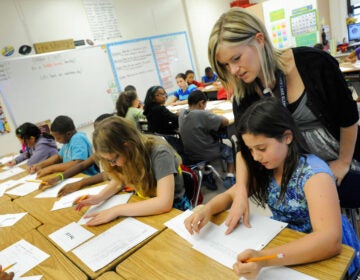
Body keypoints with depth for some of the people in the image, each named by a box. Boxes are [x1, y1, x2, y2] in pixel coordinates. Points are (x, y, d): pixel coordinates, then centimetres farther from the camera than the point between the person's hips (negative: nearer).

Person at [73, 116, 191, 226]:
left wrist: (117, 210, -31)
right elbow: (119, 180, 8)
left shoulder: (159, 153, -27)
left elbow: (164, 203, -35)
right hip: (144, 207, 6)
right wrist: (99, 197, -11)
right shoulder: (130, 154, -9)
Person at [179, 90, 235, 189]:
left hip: (190, 155, 6)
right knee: (229, 150, 22)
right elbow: (225, 122, -20)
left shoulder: (182, 113, -6)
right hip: (206, 154, -6)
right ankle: (229, 179, 15)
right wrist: (217, 116, 0)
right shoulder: (202, 114, -26)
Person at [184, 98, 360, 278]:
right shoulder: (264, 170, -7)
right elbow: (229, 195, 3)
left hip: (322, 257, -5)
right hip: (283, 244, 5)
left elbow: (330, 239, -35)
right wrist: (207, 210, -19)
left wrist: (264, 258, -46)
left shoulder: (313, 173, -25)